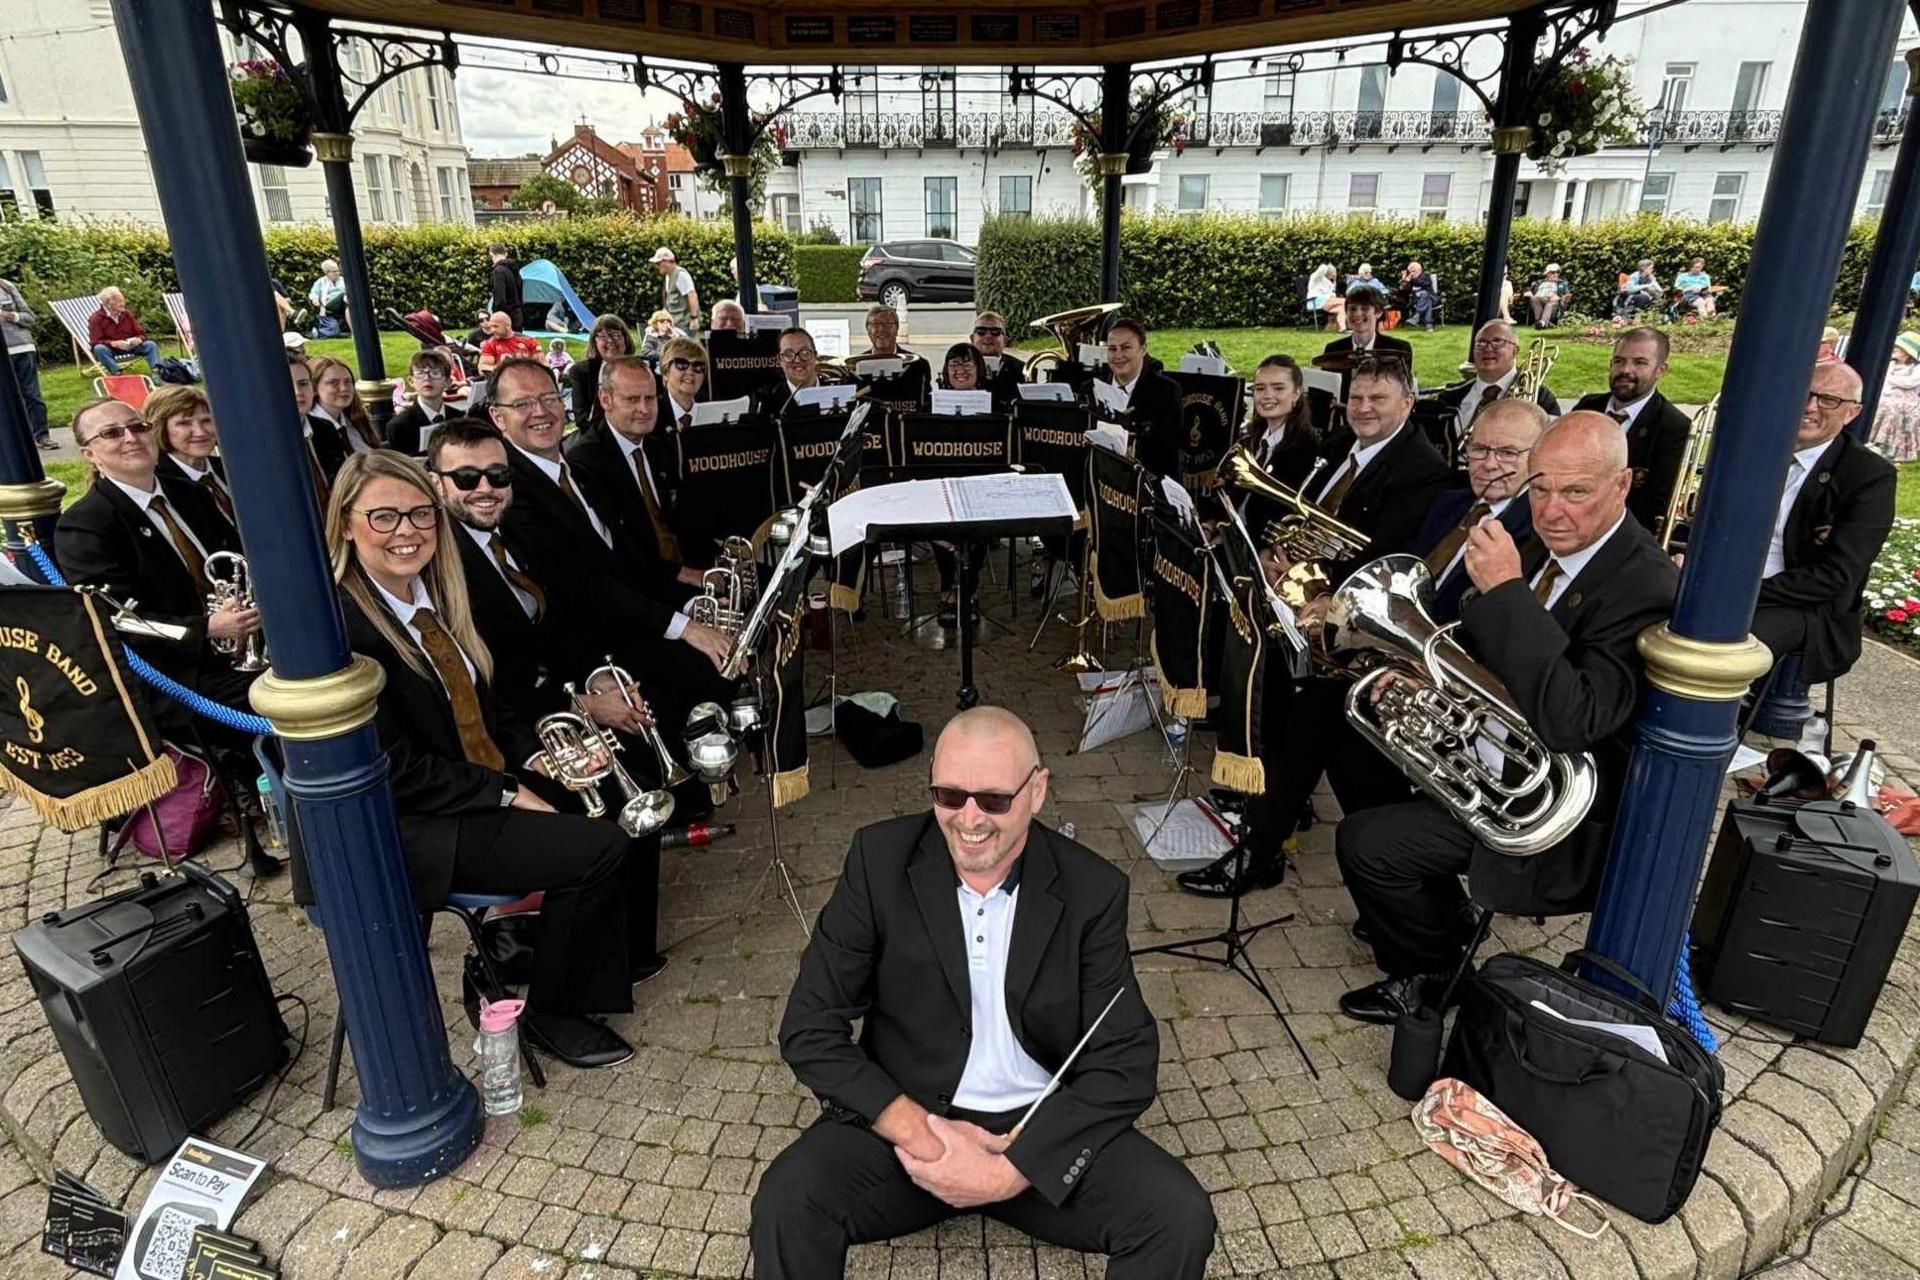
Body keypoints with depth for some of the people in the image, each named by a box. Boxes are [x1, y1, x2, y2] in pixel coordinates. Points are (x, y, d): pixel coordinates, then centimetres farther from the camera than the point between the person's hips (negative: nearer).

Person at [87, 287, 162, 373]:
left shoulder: (127, 314, 7)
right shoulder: (95, 318, -7)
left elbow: (141, 334, 8)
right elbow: (95, 342, -15)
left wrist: (138, 339, -18)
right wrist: (114, 343, -32)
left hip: (129, 347, 3)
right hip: (109, 349, -3)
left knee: (150, 344, -19)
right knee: (99, 349, -36)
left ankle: (157, 371, -44)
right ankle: (117, 372, -54)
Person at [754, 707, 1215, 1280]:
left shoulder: (1093, 889, -9)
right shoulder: (880, 859, -10)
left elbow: (1125, 1061, -8)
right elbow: (809, 1031, -8)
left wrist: (1010, 1171, -19)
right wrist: (921, 1134, -18)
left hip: (1046, 1128, 1)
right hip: (902, 1119, -1)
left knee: (1182, 1220, -20)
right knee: (787, 1204, -26)